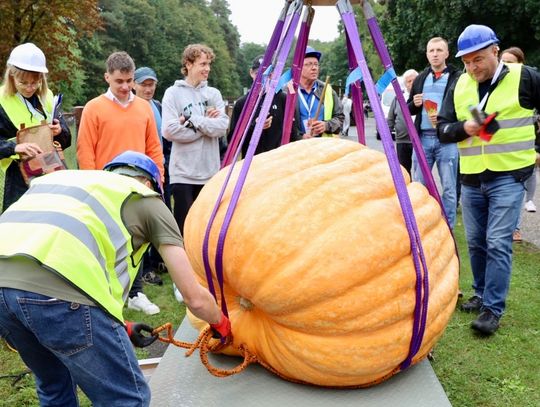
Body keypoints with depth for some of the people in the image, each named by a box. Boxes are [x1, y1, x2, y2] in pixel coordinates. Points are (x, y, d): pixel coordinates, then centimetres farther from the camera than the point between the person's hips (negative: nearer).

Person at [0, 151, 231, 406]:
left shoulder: (61, 178, 35)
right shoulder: (147, 199, 19)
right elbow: (194, 297, 16)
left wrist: (120, 328, 43)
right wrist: (220, 323, 38)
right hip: (57, 289, -7)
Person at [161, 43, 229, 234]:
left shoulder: (213, 94, 9)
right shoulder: (173, 93, 0)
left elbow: (222, 127, -5)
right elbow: (169, 130, -13)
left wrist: (191, 120, -10)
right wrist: (206, 123, -7)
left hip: (210, 172, 3)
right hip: (183, 173, -3)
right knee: (183, 226, 2)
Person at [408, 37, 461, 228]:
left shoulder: (457, 78, -1)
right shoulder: (420, 79, 15)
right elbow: (408, 109, 19)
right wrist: (414, 104, -3)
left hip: (447, 139, -4)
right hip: (422, 138, 4)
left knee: (449, 188, 1)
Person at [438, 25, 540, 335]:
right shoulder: (459, 86, 6)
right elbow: (443, 129, 4)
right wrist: (463, 128, -15)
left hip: (509, 176, -5)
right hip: (471, 179, 5)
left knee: (498, 244, -9)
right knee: (476, 242, 13)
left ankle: (493, 309, -1)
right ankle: (482, 294, 29)